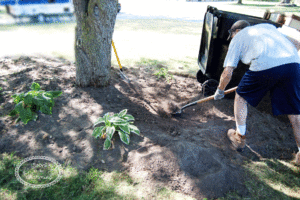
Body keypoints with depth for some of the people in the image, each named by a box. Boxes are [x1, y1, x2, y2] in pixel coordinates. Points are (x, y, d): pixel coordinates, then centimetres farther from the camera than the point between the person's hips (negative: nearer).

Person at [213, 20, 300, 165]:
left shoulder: (238, 38, 21)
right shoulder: (268, 26, 35)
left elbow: (227, 73, 14)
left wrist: (220, 91, 30)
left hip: (265, 66, -5)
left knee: (241, 96, 19)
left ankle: (240, 138, 27)